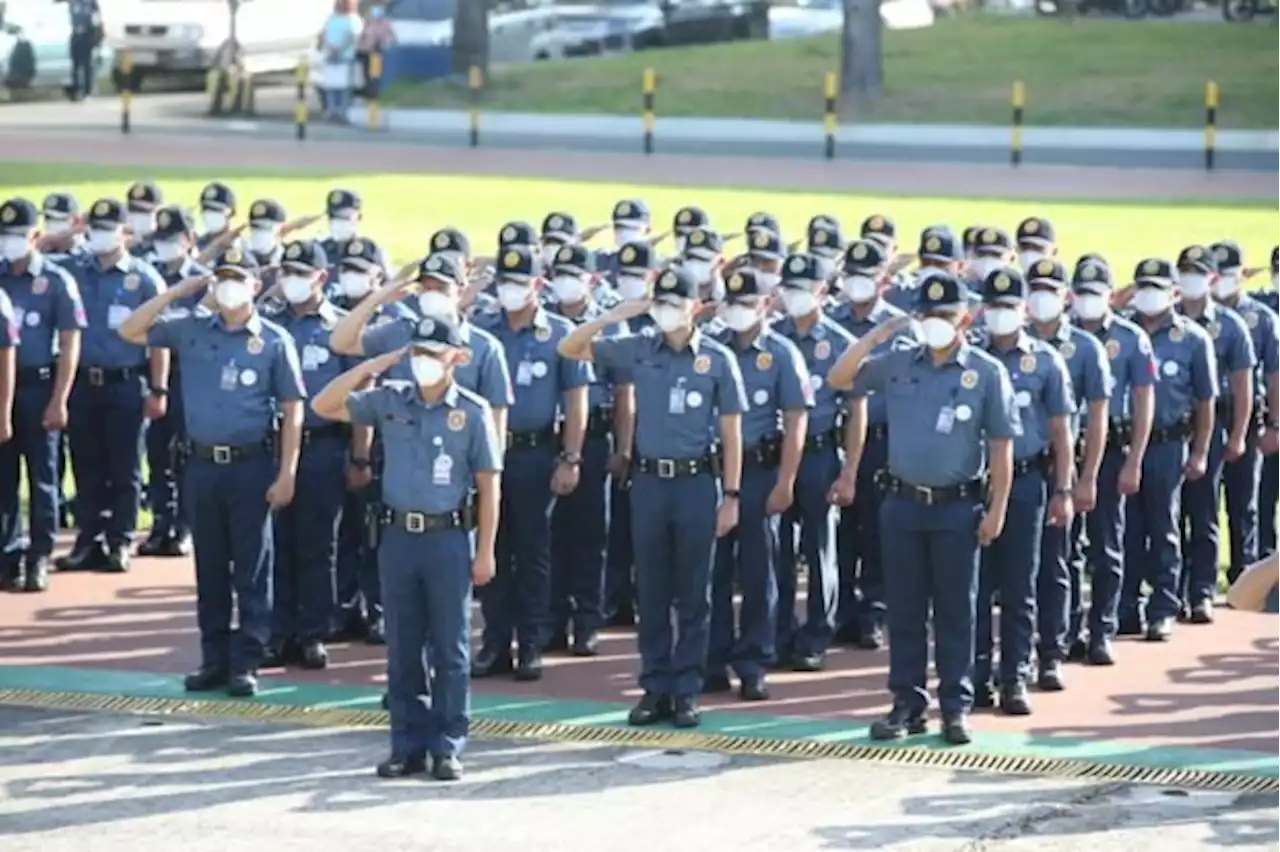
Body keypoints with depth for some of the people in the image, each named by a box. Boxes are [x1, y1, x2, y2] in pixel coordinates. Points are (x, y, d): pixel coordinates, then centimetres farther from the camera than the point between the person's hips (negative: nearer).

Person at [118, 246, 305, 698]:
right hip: (201, 463, 3)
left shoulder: (275, 340, -2)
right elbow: (130, 331, 2)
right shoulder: (190, 329, 6)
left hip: (252, 464, -3)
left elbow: (292, 409, -2)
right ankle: (214, 659, 17)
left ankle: (246, 663, 5)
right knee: (209, 567, 9)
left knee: (251, 568, 0)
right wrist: (177, 291, -3)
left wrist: (287, 473, -9)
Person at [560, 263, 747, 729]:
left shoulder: (718, 359, -3)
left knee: (693, 594, 4)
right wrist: (612, 317, -9)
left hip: (697, 482, -2)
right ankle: (655, 689, 15)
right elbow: (569, 349, 5)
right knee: (651, 593, 7)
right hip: (648, 480, 3)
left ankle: (687, 691, 10)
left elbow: (731, 432, -1)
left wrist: (731, 496, -5)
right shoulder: (638, 350, 4)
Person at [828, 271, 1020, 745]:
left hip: (957, 507, -3)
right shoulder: (897, 365, 6)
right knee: (904, 608, 7)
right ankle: (908, 704, 15)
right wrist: (874, 337, -5)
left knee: (955, 609, 3)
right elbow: (838, 380, 6)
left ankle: (956, 707, 10)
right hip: (902, 504, 3)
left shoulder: (987, 373, -3)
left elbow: (1001, 447, -3)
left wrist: (997, 509, -7)